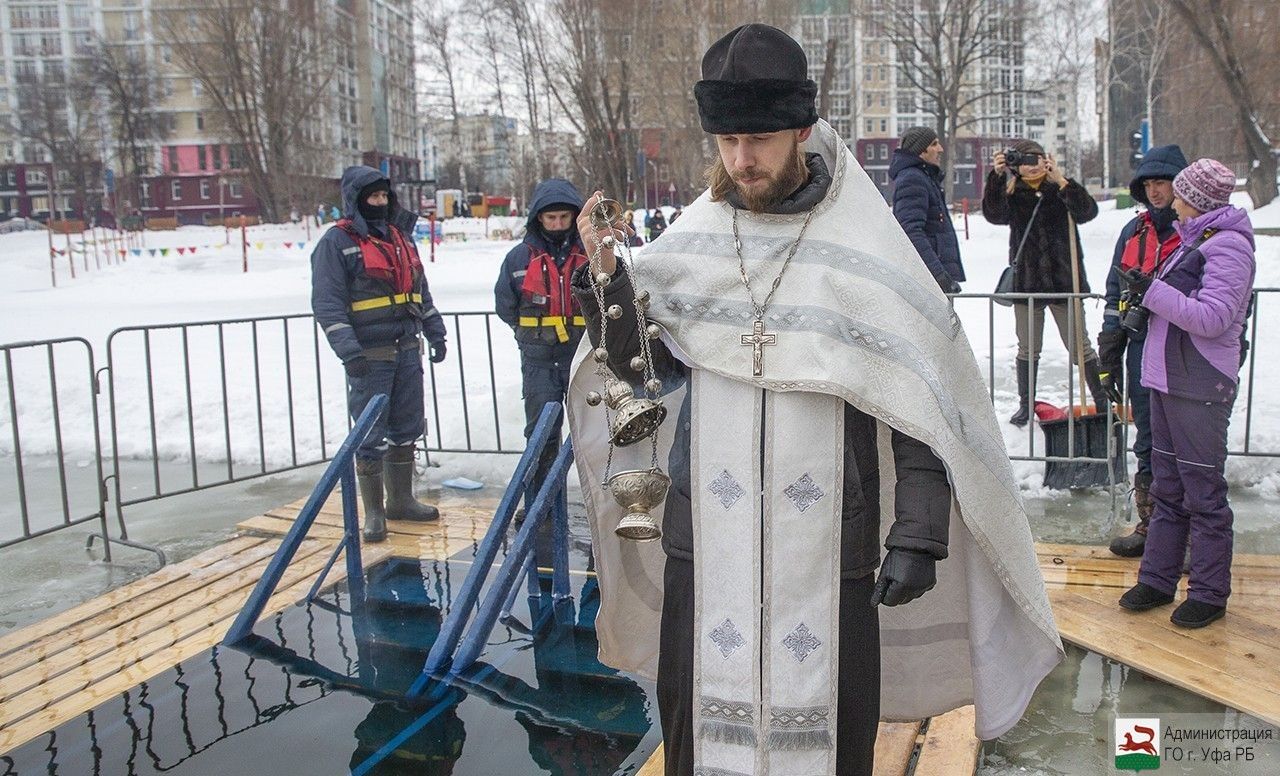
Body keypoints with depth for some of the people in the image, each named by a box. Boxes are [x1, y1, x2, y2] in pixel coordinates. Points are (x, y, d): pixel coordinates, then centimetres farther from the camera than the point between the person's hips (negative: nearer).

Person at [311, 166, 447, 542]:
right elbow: (327, 303, -13)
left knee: (406, 428, 14)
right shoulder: (336, 242, -6)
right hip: (368, 356, -7)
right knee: (371, 435, -1)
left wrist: (435, 333, 17)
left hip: (407, 350, 7)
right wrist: (347, 350, -21)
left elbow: (420, 289, 22)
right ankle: (373, 512, 10)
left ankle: (401, 500, 27)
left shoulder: (400, 236, 15)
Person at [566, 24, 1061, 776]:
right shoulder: (695, 238, 2)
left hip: (827, 551, -3)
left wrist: (919, 537, -9)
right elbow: (645, 367, 9)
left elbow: (925, 406, -5)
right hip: (704, 544, 3)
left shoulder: (865, 249, -8)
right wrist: (606, 278, -8)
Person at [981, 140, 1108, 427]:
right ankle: (1025, 405, 22)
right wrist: (996, 177, -28)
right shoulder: (1012, 195, 3)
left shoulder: (1061, 190, 0)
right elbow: (994, 214, -17)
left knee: (1080, 347, 3)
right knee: (1027, 349, 11)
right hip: (1026, 282, 2)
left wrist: (1062, 181, -26)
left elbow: (1087, 212, -17)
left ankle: (1102, 401, 15)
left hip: (1064, 279, -1)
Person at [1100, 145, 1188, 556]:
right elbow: (1116, 295, 15)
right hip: (1142, 349, 5)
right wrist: (1109, 357, 12)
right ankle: (1149, 526, 24)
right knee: (1148, 445, 13)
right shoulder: (1134, 232, 13)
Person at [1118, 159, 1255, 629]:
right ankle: (1157, 579, 23)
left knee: (1203, 490, -1)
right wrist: (1148, 296, 6)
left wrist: (1153, 291, -20)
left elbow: (1211, 317, -22)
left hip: (1201, 390, -9)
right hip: (1168, 380, 9)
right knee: (1167, 487, 14)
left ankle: (1209, 593, 9)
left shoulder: (1228, 247, -12)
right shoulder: (1194, 242, 15)